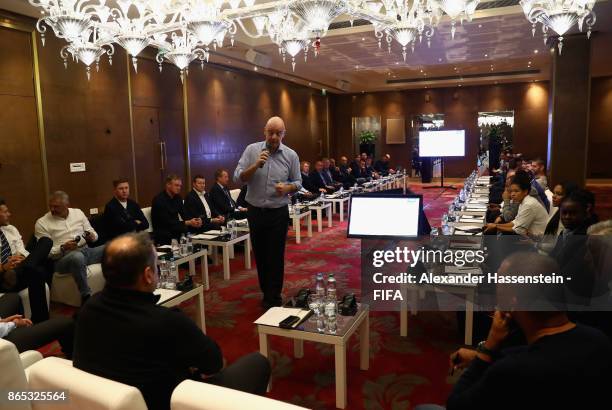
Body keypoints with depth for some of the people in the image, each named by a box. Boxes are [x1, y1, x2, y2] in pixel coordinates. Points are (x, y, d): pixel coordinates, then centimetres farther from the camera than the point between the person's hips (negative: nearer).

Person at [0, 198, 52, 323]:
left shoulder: (11, 229, 18)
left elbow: (22, 250, 11)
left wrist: (21, 257, -13)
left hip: (20, 269, 5)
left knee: (45, 241, -16)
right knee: (36, 272, -36)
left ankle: (16, 273, -37)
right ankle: (40, 320, -29)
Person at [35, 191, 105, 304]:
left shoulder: (78, 212, 11)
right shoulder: (42, 223, 0)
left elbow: (93, 233, 16)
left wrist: (92, 236, -8)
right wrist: (63, 248, -20)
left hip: (86, 251, 5)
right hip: (62, 258, -5)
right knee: (78, 256, -40)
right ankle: (86, 296, -29)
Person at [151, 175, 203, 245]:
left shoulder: (177, 197, 8)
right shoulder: (159, 200, -15)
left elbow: (184, 215, 3)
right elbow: (167, 223, -21)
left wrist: (196, 221, -18)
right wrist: (188, 223, -26)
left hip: (175, 229, 7)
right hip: (163, 236, -7)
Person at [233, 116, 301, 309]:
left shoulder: (291, 155, -2)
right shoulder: (252, 150, -3)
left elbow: (298, 182, 5)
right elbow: (237, 178, -8)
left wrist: (288, 188, -17)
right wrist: (256, 166, -23)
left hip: (279, 212, -1)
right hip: (255, 211, 2)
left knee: (276, 256, 4)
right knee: (260, 254, 14)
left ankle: (273, 297, 18)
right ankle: (266, 292, 33)